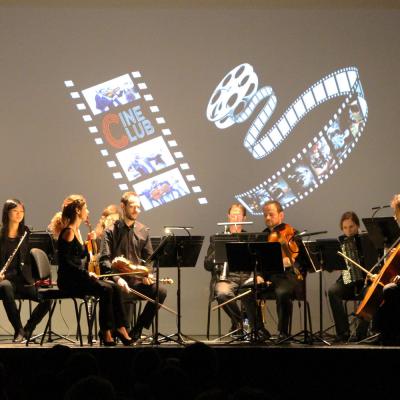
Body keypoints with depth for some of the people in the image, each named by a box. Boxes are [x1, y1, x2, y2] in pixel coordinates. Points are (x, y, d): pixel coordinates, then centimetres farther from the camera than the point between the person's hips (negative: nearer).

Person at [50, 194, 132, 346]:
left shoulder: (76, 231, 15)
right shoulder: (68, 232, -13)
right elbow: (66, 261, -19)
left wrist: (89, 241, 7)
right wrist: (86, 273, -18)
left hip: (78, 277, 9)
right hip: (68, 280, -9)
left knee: (114, 287, -7)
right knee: (106, 290, -25)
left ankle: (120, 329, -10)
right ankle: (106, 333, -19)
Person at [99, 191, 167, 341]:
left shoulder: (143, 231, 13)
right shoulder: (111, 231, 1)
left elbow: (149, 258, 14)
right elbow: (104, 260, -9)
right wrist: (117, 278, -24)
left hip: (137, 280, 4)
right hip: (118, 281, -4)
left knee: (160, 291, -21)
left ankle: (137, 329, -6)